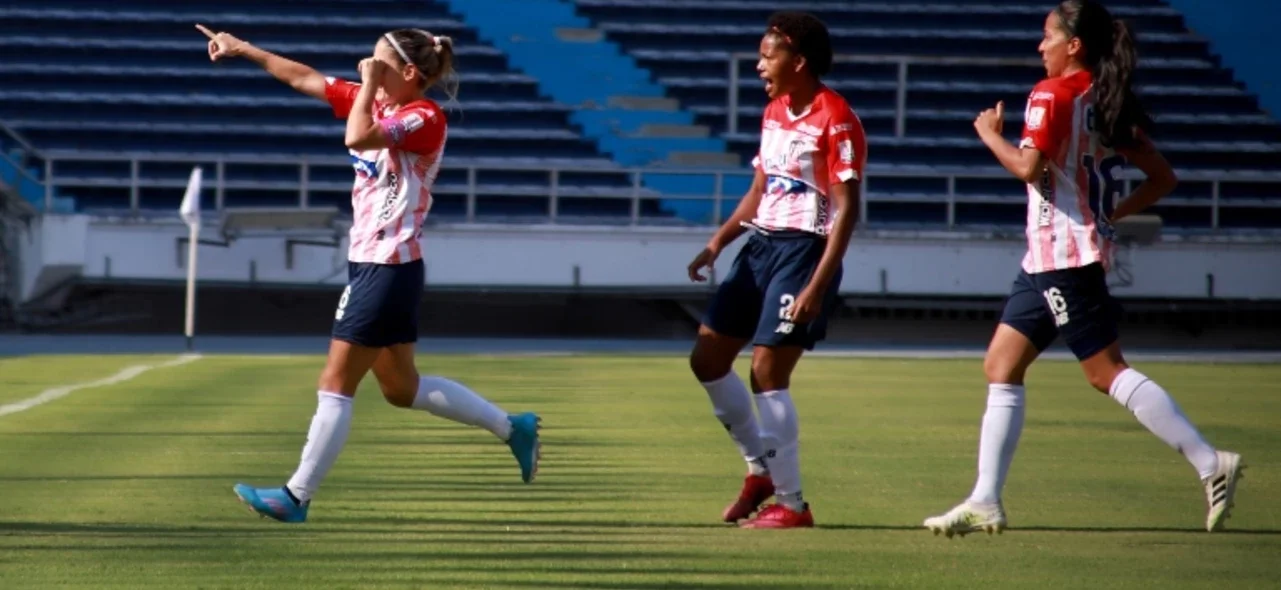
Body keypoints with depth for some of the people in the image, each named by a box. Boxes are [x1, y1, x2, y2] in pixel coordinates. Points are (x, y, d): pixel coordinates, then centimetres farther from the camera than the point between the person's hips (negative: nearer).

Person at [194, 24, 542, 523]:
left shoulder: (425, 118, -16)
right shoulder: (378, 103, 9)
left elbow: (359, 137, -32)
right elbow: (305, 79, 13)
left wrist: (369, 85, -19)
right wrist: (243, 49, 10)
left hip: (389, 269, -10)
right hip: (371, 263, 10)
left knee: (336, 384, -4)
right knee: (402, 388, 17)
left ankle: (297, 497, 2)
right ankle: (513, 428, 26)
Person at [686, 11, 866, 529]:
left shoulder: (835, 120, -15)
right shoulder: (774, 112, 13)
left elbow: (846, 209, -17)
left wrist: (817, 286, -23)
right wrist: (717, 244, 12)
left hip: (804, 251, -9)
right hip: (761, 244, 9)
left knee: (767, 372, -12)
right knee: (707, 358, 9)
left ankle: (792, 504, -1)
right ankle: (762, 469, 23)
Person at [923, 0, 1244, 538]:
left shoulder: (1052, 95, -11)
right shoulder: (1109, 104, 13)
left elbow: (1028, 167, -22)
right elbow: (1162, 178, 13)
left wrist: (990, 134, -5)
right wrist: (1110, 215, 15)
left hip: (1061, 256, -9)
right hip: (1047, 258, 9)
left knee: (1106, 370, -10)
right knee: (1001, 369, 10)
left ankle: (1209, 463, -13)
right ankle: (985, 502, 9)